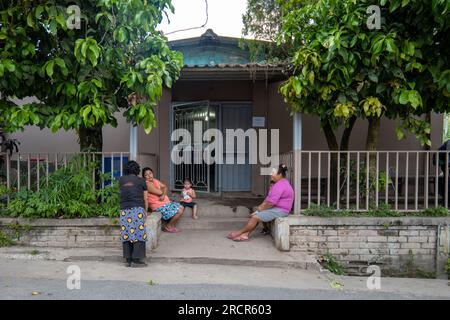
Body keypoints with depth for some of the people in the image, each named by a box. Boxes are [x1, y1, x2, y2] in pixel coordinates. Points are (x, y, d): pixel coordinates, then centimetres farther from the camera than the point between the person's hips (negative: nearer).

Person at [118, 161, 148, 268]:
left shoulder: (121, 180, 14)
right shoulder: (141, 181, 8)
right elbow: (145, 199, 13)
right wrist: (145, 211, 29)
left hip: (124, 210, 4)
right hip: (138, 209, -3)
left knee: (126, 234, 7)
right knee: (139, 233, -1)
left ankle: (128, 260, 11)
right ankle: (136, 260, -3)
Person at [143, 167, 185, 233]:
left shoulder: (155, 180, 8)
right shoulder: (147, 184, -20)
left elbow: (165, 187, 5)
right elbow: (160, 192, -26)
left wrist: (163, 195, -16)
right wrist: (162, 188, -3)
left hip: (166, 202, 9)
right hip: (159, 206, -9)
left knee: (181, 208, 9)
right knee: (179, 211, -13)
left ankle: (172, 225, 18)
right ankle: (168, 226, 6)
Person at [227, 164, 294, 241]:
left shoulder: (280, 185, -22)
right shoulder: (280, 183, 15)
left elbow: (271, 203, -26)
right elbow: (269, 198, 19)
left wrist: (262, 208, -10)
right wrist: (261, 205, 5)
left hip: (279, 210, -11)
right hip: (275, 208, 11)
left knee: (255, 217, -12)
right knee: (255, 214, 4)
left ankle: (239, 233, 2)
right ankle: (245, 235, -2)